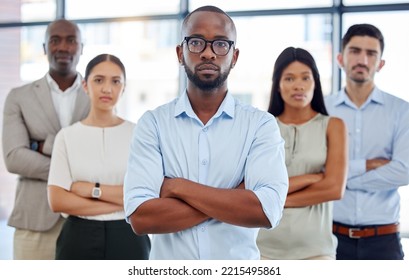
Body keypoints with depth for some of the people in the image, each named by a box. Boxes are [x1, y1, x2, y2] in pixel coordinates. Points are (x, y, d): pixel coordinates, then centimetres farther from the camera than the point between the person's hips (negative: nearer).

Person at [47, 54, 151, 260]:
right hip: (79, 239, 0)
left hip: (128, 239, 0)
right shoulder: (67, 136, 1)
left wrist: (91, 189, -11)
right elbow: (57, 201, -7)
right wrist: (122, 201, -11)